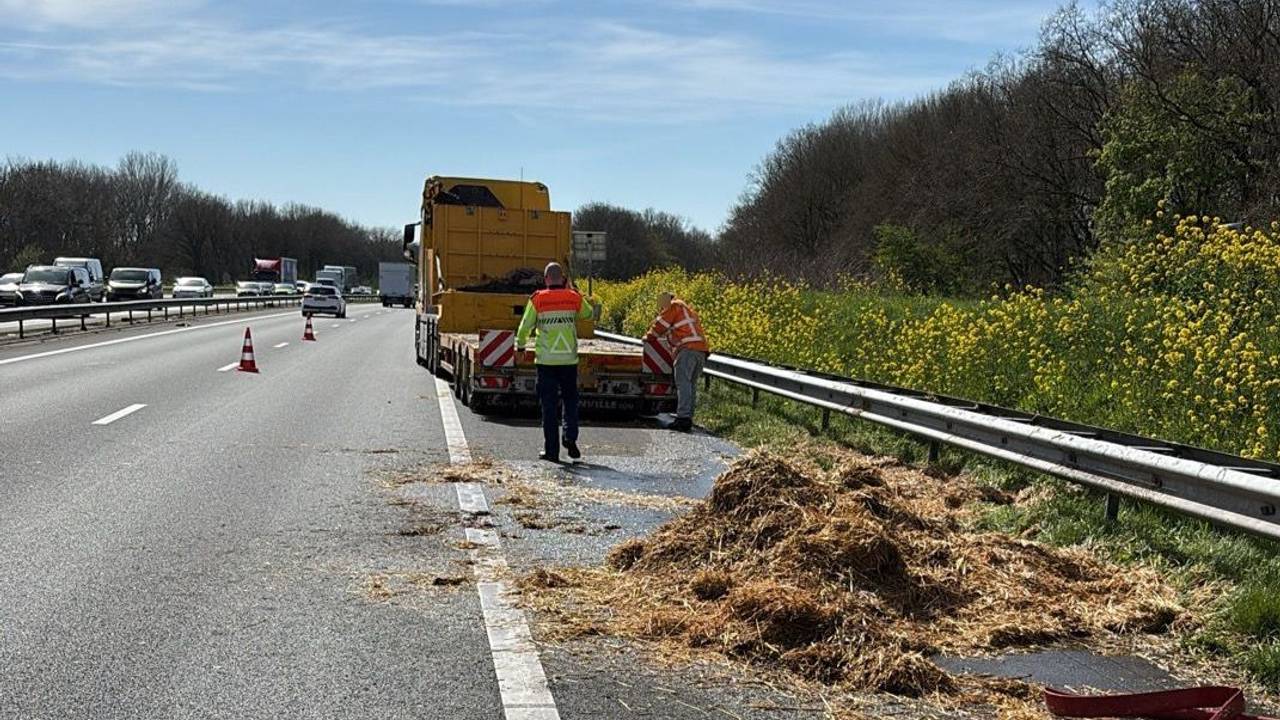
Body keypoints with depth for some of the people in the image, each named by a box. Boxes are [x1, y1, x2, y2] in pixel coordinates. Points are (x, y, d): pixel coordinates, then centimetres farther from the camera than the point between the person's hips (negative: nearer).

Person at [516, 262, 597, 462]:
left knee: (549, 404, 5)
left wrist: (520, 344, 19)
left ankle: (551, 450, 6)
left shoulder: (538, 299, -5)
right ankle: (570, 437, -4)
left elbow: (525, 327, 0)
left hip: (546, 359, -1)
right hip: (569, 358, 1)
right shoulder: (574, 298, 0)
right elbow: (588, 313, 20)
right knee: (571, 400, 16)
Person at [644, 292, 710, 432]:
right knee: (691, 384, 9)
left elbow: (661, 324, 8)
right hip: (702, 348, 9)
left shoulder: (674, 306, 7)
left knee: (683, 382, -14)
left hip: (688, 348, -9)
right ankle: (688, 418, 5)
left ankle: (683, 417, -24)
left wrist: (649, 336, 22)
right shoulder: (688, 309, 33)